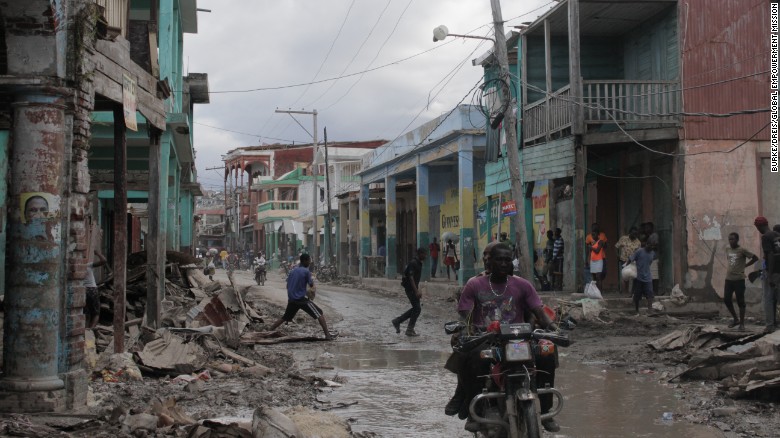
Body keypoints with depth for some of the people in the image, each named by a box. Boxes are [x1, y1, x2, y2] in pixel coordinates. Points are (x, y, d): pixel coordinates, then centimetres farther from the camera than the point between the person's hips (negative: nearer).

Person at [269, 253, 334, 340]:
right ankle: (327, 335, -11)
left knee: (284, 318, 22)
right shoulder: (306, 271, -7)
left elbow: (288, 286, 17)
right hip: (302, 299, -6)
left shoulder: (292, 271, 14)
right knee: (319, 313, -1)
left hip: (291, 300, 7)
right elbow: (311, 285, -4)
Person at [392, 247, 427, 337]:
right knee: (417, 308, -7)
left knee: (415, 308, 12)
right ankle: (410, 330, 1)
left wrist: (418, 291, 21)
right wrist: (416, 291, -28)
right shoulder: (413, 263, -17)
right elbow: (411, 278, -23)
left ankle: (397, 321, 19)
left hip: (413, 288, 10)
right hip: (410, 288, -10)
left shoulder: (419, 263, 14)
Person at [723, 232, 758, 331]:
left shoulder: (742, 251, -9)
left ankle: (742, 323, 7)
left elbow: (755, 258, -5)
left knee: (740, 301, -2)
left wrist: (745, 265, 0)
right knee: (726, 300, 3)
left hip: (739, 279, -6)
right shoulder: (727, 250, 10)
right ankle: (736, 319, 20)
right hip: (729, 279, 6)